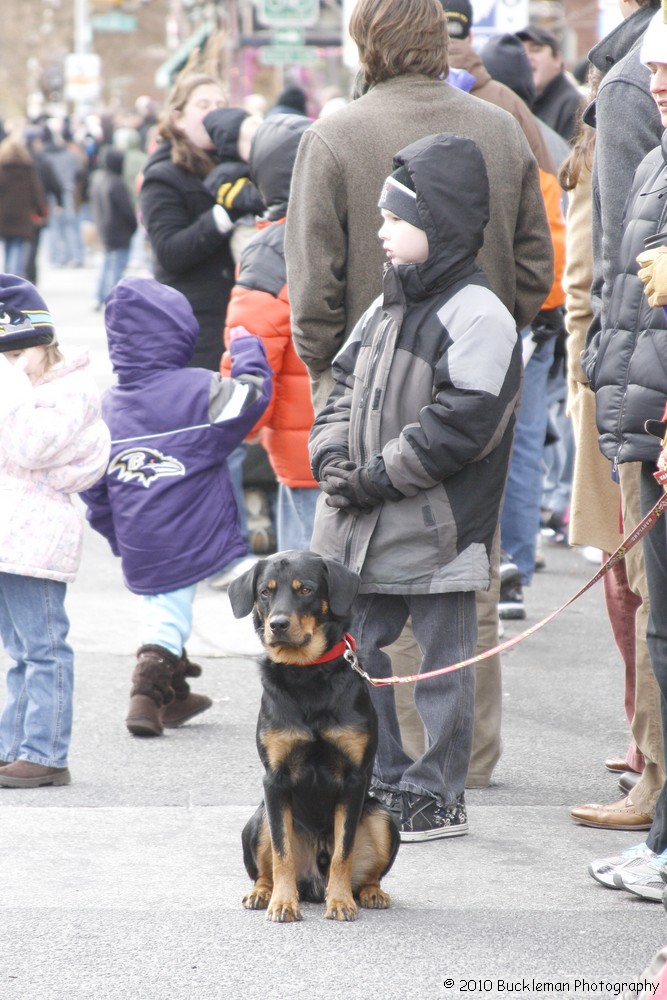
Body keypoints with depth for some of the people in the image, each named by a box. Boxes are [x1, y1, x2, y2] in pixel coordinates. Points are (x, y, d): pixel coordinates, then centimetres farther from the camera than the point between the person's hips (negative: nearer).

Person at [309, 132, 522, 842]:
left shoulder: (477, 316, -14)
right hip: (362, 526, 8)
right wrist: (332, 452, -1)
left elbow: (459, 424, -20)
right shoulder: (386, 309, 13)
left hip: (437, 530, -8)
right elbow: (345, 386, 18)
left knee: (442, 663, 2)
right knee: (351, 649, 12)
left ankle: (438, 796, 11)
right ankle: (382, 779, 23)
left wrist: (378, 476, -18)